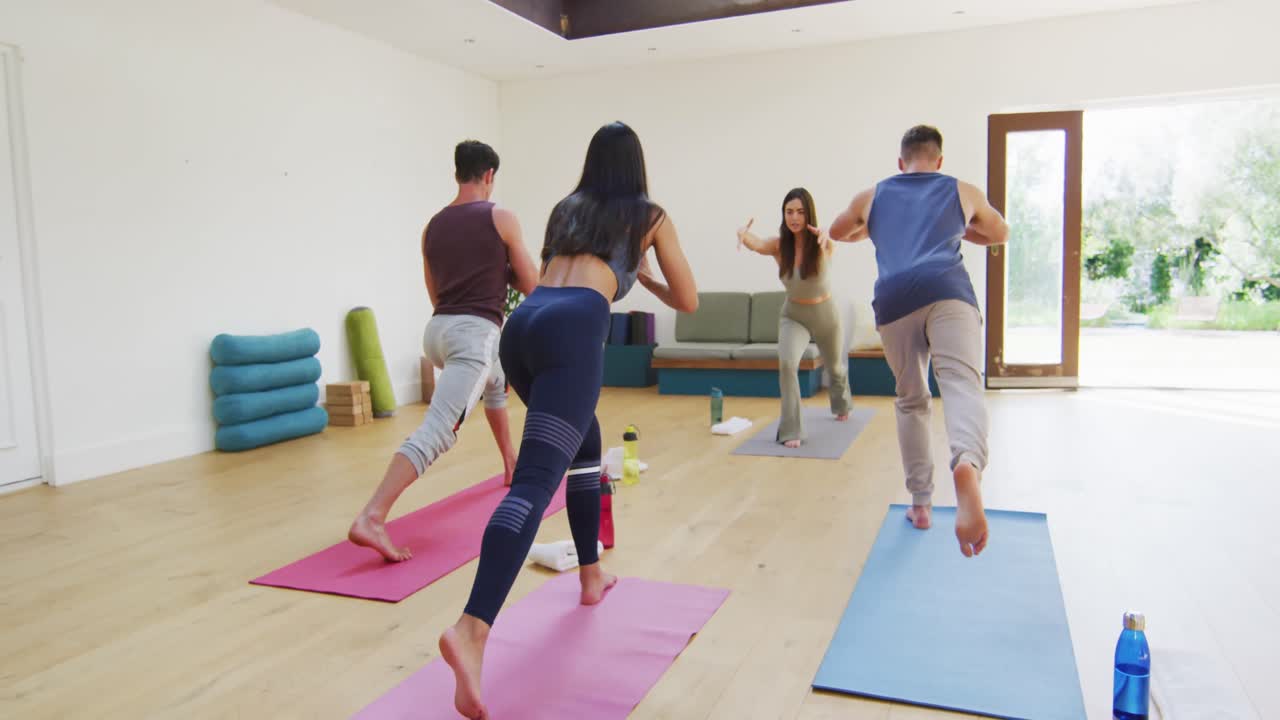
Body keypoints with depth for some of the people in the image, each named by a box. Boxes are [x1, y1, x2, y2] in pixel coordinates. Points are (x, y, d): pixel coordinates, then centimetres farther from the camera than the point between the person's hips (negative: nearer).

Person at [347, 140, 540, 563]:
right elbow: (533, 288, 6)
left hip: (438, 330, 8)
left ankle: (511, 463, 46)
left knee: (497, 379, 37)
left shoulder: (433, 226, 16)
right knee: (435, 433, -15)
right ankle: (371, 518, -28)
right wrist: (506, 270, 26)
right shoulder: (501, 218, 0)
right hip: (474, 333, -7)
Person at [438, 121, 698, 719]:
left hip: (523, 323, 6)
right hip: (575, 327, -6)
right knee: (535, 481, -15)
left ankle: (591, 577, 36)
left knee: (586, 442, 27)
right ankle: (472, 629, -32)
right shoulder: (650, 215, 20)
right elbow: (687, 301, 25)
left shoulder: (566, 207, 31)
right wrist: (643, 277, 41)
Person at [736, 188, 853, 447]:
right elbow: (757, 245, -39)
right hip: (793, 315, 0)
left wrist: (826, 237, -71)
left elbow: (833, 242, -46)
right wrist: (744, 234, -63)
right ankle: (791, 431, -18)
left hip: (826, 313, 0)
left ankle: (842, 405, 59)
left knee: (835, 367, 24)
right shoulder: (779, 245, -18)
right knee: (786, 362, -29)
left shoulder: (822, 244, -22)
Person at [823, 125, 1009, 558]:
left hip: (894, 299, 2)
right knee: (962, 384, -19)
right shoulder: (964, 192, 28)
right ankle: (966, 464, -51)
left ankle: (921, 504, 18)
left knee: (911, 401, 17)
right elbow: (1001, 235, 46)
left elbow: (836, 233, 49)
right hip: (947, 290, -1)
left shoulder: (872, 197, 29)